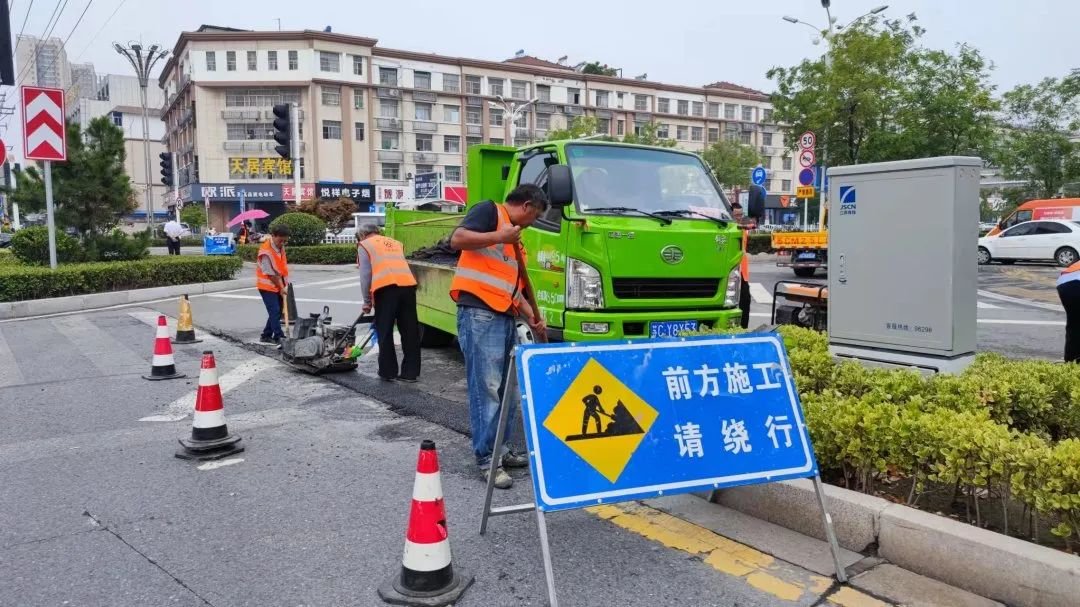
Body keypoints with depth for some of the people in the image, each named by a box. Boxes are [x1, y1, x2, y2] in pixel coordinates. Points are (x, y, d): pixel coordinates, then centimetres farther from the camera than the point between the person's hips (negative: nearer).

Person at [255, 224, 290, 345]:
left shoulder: (280, 246, 1)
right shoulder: (266, 251, -24)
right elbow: (270, 274, -20)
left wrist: (284, 284, 5)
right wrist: (281, 288, -14)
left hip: (278, 285, 8)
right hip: (267, 286, -8)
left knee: (277, 311, 11)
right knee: (275, 311, -10)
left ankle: (266, 336, 21)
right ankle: (279, 337, -9)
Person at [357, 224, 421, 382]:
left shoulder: (364, 245, 18)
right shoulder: (395, 243, 32)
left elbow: (365, 275, 8)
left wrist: (367, 301, 14)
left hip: (386, 287, -4)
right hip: (408, 284, 4)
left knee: (385, 332, 6)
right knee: (410, 331, 8)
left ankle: (387, 372, 10)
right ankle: (410, 372, 12)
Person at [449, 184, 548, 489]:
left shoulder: (514, 240, 25)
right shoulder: (488, 210, 0)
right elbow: (457, 239, -16)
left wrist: (532, 316, 17)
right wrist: (499, 236, -19)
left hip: (505, 317, 9)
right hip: (479, 314, -9)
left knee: (505, 388, 13)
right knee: (486, 388, -8)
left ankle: (500, 449, 24)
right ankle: (486, 458, -2)